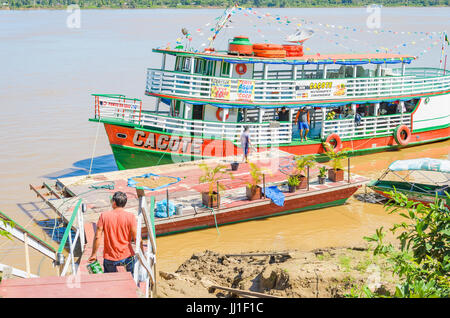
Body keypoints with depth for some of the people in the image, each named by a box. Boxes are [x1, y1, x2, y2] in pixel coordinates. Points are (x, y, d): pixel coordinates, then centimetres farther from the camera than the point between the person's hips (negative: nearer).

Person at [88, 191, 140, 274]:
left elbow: (97, 237, -6)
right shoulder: (130, 216, -10)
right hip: (126, 257, -1)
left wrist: (93, 254, 6)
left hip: (109, 258, 1)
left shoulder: (104, 216, -7)